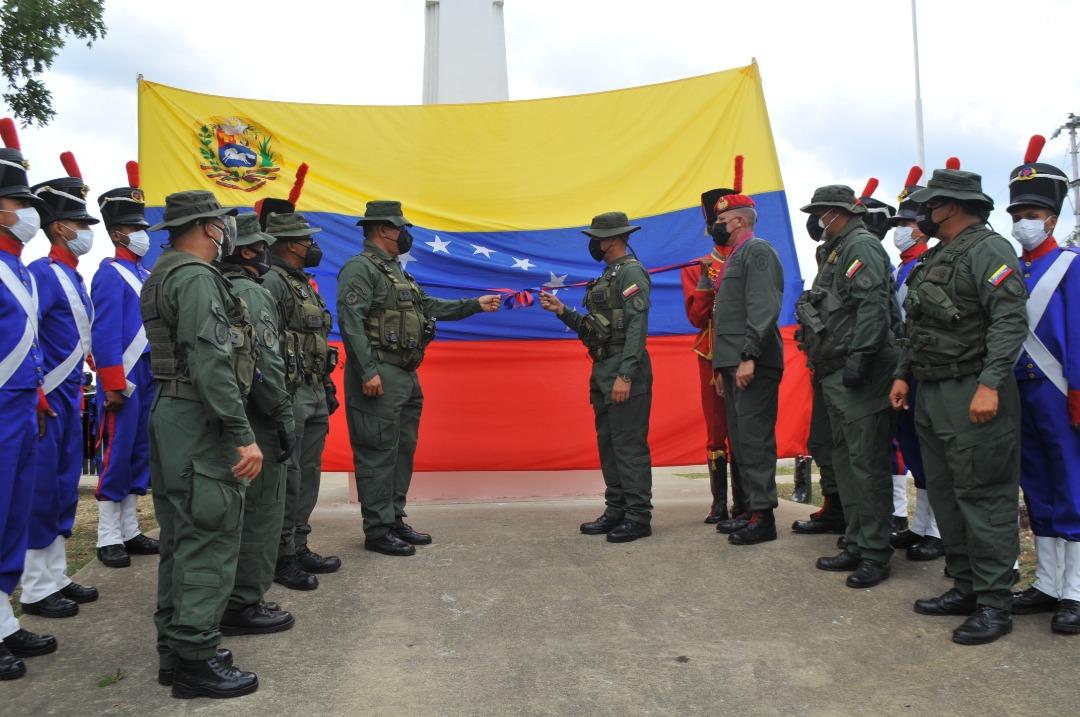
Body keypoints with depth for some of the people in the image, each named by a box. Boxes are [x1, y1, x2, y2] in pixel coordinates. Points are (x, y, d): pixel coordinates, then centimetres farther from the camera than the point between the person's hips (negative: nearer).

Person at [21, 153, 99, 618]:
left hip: (69, 398, 9)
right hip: (47, 400, -9)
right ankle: (35, 591, 11)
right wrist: (36, 395, -22)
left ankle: (56, 577, 26)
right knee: (41, 491, 0)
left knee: (64, 489, 14)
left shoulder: (74, 277, 14)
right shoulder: (45, 273, -14)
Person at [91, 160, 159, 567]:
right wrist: (114, 387, -18)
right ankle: (108, 539, 9)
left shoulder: (146, 275, 15)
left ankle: (129, 531, 22)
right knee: (116, 455, -1)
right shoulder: (110, 274, -9)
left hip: (149, 378, 8)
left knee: (140, 454, 12)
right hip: (124, 379, -8)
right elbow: (104, 335, -15)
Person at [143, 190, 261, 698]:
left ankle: (174, 651, 26)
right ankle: (196, 660, 4)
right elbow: (211, 363, -24)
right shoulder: (197, 277, -15)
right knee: (210, 541, -4)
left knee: (182, 538, 16)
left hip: (171, 413, 11)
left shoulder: (163, 275, 17)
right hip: (200, 423, -11)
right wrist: (243, 436, -25)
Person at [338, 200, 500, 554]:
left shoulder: (395, 270, 21)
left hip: (407, 376, 10)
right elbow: (351, 322, -19)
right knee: (378, 453, -4)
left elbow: (428, 306, 25)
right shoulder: (360, 268, -10)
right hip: (380, 377, -10)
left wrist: (474, 305, 23)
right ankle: (377, 531, 3)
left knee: (403, 450, 14)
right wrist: (368, 372, -24)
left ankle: (395, 519, 25)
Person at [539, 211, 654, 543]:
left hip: (624, 373, -10)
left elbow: (637, 327, -19)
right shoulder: (608, 276, 20)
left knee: (629, 446, -6)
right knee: (608, 444, 12)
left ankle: (638, 517, 1)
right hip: (603, 373, 10)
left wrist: (625, 375, -24)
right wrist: (561, 310, 9)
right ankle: (616, 511, 20)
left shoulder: (631, 272, -10)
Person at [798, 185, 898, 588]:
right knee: (845, 461, 15)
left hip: (859, 378, -11)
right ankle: (856, 545, 25)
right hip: (836, 377, 11)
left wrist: (859, 358, -25)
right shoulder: (836, 251, 21)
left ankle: (875, 555, 4)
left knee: (867, 464, -5)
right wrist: (824, 365, 19)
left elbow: (873, 305, -20)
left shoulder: (861, 245, -9)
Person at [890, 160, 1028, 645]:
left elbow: (1011, 322, -20)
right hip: (931, 395, 10)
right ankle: (965, 587, 25)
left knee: (984, 497, -4)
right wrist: (903, 373, 16)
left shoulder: (988, 250, -10)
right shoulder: (936, 258, 18)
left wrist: (989, 384, -27)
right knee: (944, 494, 14)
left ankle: (994, 604, 5)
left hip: (972, 396, -10)